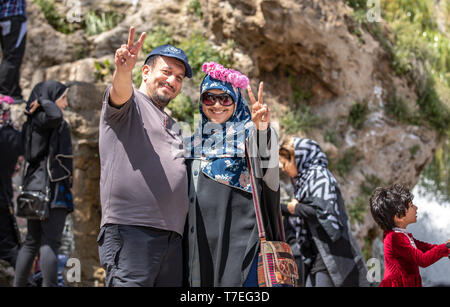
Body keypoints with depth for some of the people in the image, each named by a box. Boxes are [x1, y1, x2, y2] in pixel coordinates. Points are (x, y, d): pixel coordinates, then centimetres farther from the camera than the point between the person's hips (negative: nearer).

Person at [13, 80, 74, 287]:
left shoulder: (34, 121, 17)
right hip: (52, 186, -9)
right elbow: (55, 116, -32)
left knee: (31, 242, 12)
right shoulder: (44, 119, -9)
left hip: (35, 185, 9)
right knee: (50, 243, -9)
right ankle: (49, 285, -10)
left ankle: (18, 285, 14)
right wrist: (44, 101, -15)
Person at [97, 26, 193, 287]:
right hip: (130, 228, -8)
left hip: (172, 236, 8)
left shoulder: (172, 126, 30)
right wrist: (124, 70, -42)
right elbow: (121, 92, -19)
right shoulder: (131, 103, 6)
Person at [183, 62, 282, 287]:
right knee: (200, 279, 0)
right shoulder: (193, 140, 17)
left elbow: (265, 159, -21)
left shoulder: (248, 133, 2)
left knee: (236, 280, -10)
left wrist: (262, 128, -39)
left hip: (239, 234, -4)